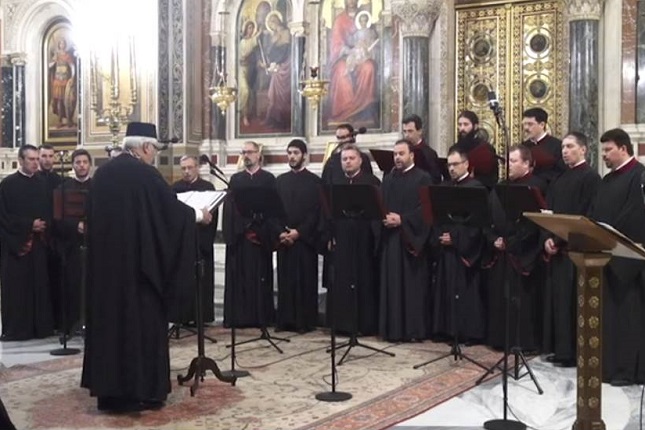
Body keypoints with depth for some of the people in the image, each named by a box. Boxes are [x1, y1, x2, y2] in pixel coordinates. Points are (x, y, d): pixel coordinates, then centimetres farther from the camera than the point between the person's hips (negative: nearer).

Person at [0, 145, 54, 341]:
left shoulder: (42, 183, 11)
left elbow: (49, 212, 12)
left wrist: (44, 226, -7)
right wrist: (29, 225, -14)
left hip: (39, 243, 4)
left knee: (39, 285, 4)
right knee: (17, 287, -1)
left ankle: (40, 326, 9)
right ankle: (16, 329, 5)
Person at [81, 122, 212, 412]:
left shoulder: (102, 172, 8)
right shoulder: (144, 174, -14)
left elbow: (94, 215, 16)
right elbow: (171, 209, -9)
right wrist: (197, 215, 8)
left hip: (105, 259, 7)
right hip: (137, 259, -7)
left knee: (109, 318, 12)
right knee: (141, 320, 1)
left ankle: (109, 387, 18)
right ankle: (141, 390, 6)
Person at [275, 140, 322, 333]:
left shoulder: (314, 181, 1)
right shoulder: (280, 180, 13)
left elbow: (316, 211, -6)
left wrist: (299, 232, -14)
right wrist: (280, 231, -6)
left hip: (305, 238, -3)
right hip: (283, 238, 4)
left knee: (305, 280, -1)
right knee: (285, 279, 4)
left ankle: (305, 321, 4)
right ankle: (285, 320, 9)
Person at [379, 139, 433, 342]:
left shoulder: (423, 178, -1)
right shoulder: (388, 179, 18)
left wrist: (402, 219, -17)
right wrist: (384, 218, -6)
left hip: (411, 239, -5)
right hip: (390, 238, 5)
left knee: (412, 285, -3)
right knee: (391, 284, 5)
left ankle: (414, 329, 4)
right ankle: (393, 329, 10)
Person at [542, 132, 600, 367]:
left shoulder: (590, 177, -8)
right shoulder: (560, 178, 18)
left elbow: (584, 216, -15)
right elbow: (548, 210, 13)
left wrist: (560, 240, -16)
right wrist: (547, 238, -2)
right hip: (556, 247, 8)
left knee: (571, 300, -5)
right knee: (555, 298, 10)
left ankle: (571, 351, 2)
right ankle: (559, 348, 18)